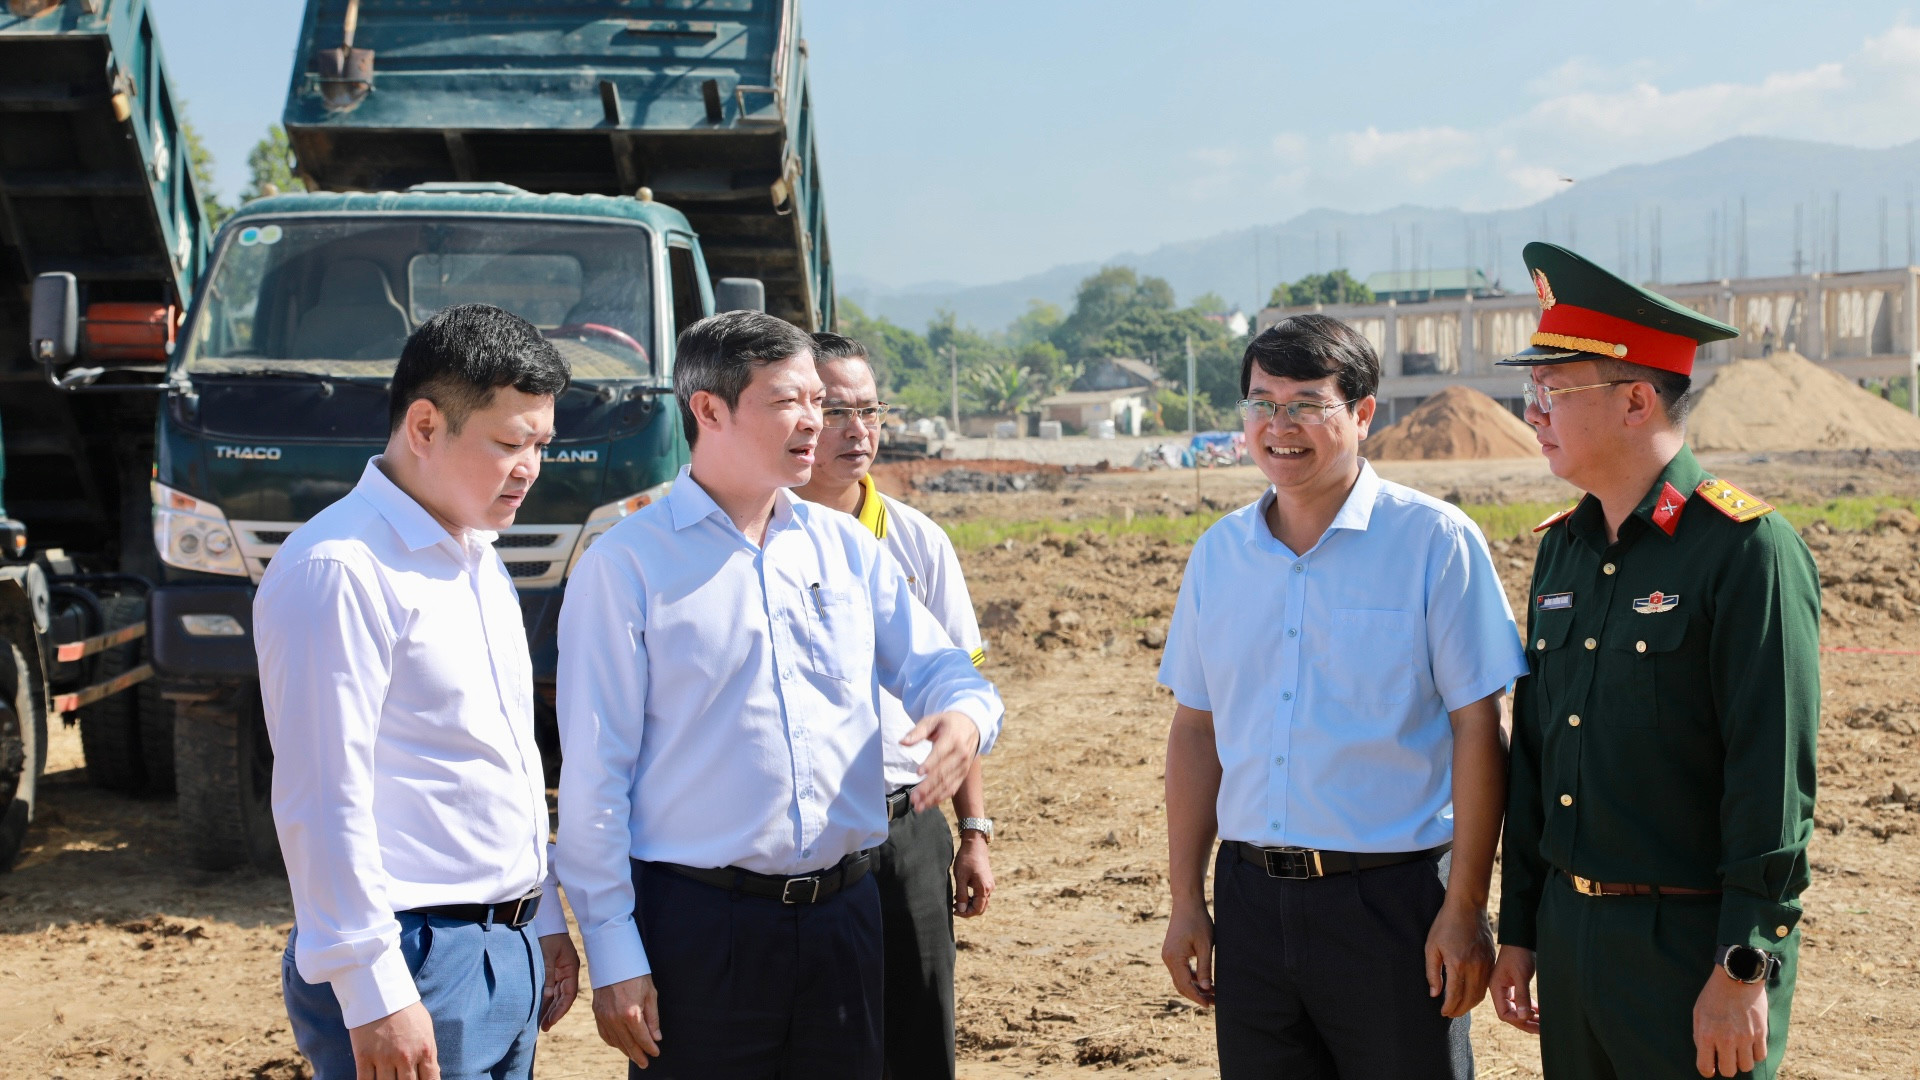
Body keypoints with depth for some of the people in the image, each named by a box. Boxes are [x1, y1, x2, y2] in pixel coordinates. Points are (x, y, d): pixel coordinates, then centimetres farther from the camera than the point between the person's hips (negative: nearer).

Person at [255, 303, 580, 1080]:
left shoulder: (478, 562, 15)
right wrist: (374, 995, -20)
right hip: (417, 962, -9)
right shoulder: (340, 570, -15)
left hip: (508, 952, 9)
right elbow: (324, 798, -19)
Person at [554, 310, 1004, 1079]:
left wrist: (965, 716, -12)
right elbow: (594, 775, -6)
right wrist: (614, 956, -10)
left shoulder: (846, 547, 11)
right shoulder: (626, 566, -4)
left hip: (842, 917, 5)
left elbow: (935, 666, 14)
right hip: (697, 922, -5)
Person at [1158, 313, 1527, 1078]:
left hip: (1392, 897, -4)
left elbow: (1477, 730, -8)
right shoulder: (1219, 554, 8)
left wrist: (1466, 907, -11)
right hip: (1253, 898, 4)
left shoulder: (1434, 541, -6)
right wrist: (1185, 900, 9)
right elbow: (1195, 730, 12)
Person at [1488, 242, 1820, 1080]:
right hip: (1571, 933, 7)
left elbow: (1774, 780, -16)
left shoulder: (1748, 548, -12)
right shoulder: (1562, 548, 10)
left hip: (1695, 947, -7)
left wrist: (1743, 972, -18)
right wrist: (1518, 931, 14)